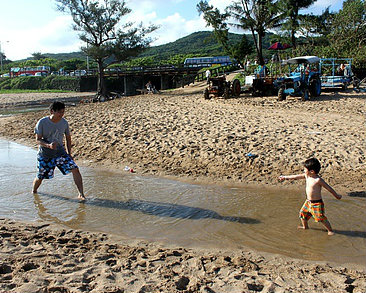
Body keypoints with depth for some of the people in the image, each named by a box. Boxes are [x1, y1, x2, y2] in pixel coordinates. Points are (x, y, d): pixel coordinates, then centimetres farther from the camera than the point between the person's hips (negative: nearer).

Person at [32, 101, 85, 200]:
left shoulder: (64, 122, -4)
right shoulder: (42, 123, -14)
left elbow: (68, 138, 10)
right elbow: (38, 140, -13)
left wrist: (69, 154, 8)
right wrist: (48, 145, -33)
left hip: (60, 152, 2)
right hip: (44, 155, -2)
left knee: (75, 169, -15)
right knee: (40, 178, 8)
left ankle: (81, 194, -10)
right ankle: (34, 192, 40)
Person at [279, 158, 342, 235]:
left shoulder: (318, 180, -22)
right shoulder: (306, 176, 0)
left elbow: (328, 188, -13)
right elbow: (296, 177, 11)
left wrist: (336, 195, -3)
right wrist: (285, 177, 19)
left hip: (317, 203, -8)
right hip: (308, 202, 8)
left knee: (322, 218, -6)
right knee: (302, 213, 18)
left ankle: (330, 230, 13)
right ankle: (305, 226, 41)